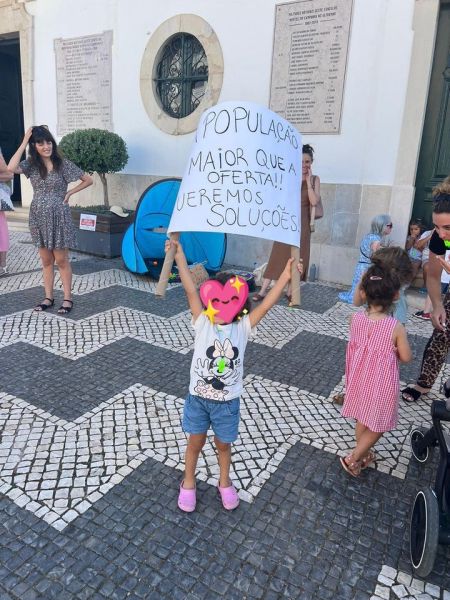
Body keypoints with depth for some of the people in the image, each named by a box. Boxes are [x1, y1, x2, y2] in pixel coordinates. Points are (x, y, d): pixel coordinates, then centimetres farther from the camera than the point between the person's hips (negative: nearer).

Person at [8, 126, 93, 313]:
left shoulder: (63, 164, -6)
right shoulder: (31, 164, 0)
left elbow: (88, 180, -1)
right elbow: (11, 168, -20)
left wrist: (69, 193, -6)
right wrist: (24, 142, -14)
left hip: (58, 216, -3)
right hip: (39, 217, 3)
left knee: (61, 259, 2)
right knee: (46, 260, 10)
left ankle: (67, 298, 11)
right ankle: (48, 297, 19)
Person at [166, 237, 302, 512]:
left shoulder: (243, 327, -11)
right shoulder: (203, 323, -13)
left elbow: (266, 304, -19)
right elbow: (191, 291, -21)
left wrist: (285, 276, -27)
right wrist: (180, 258, -27)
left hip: (227, 402, 1)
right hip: (198, 398, 0)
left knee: (223, 445, 22)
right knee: (195, 443, 20)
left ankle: (225, 481, 49)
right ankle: (188, 482, 46)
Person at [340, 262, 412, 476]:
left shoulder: (355, 319, -14)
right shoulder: (396, 328, -23)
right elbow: (406, 357, -11)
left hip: (361, 378, 5)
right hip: (382, 384, -4)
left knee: (362, 418, 25)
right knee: (378, 425, 18)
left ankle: (364, 454, 44)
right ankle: (353, 458, 21)